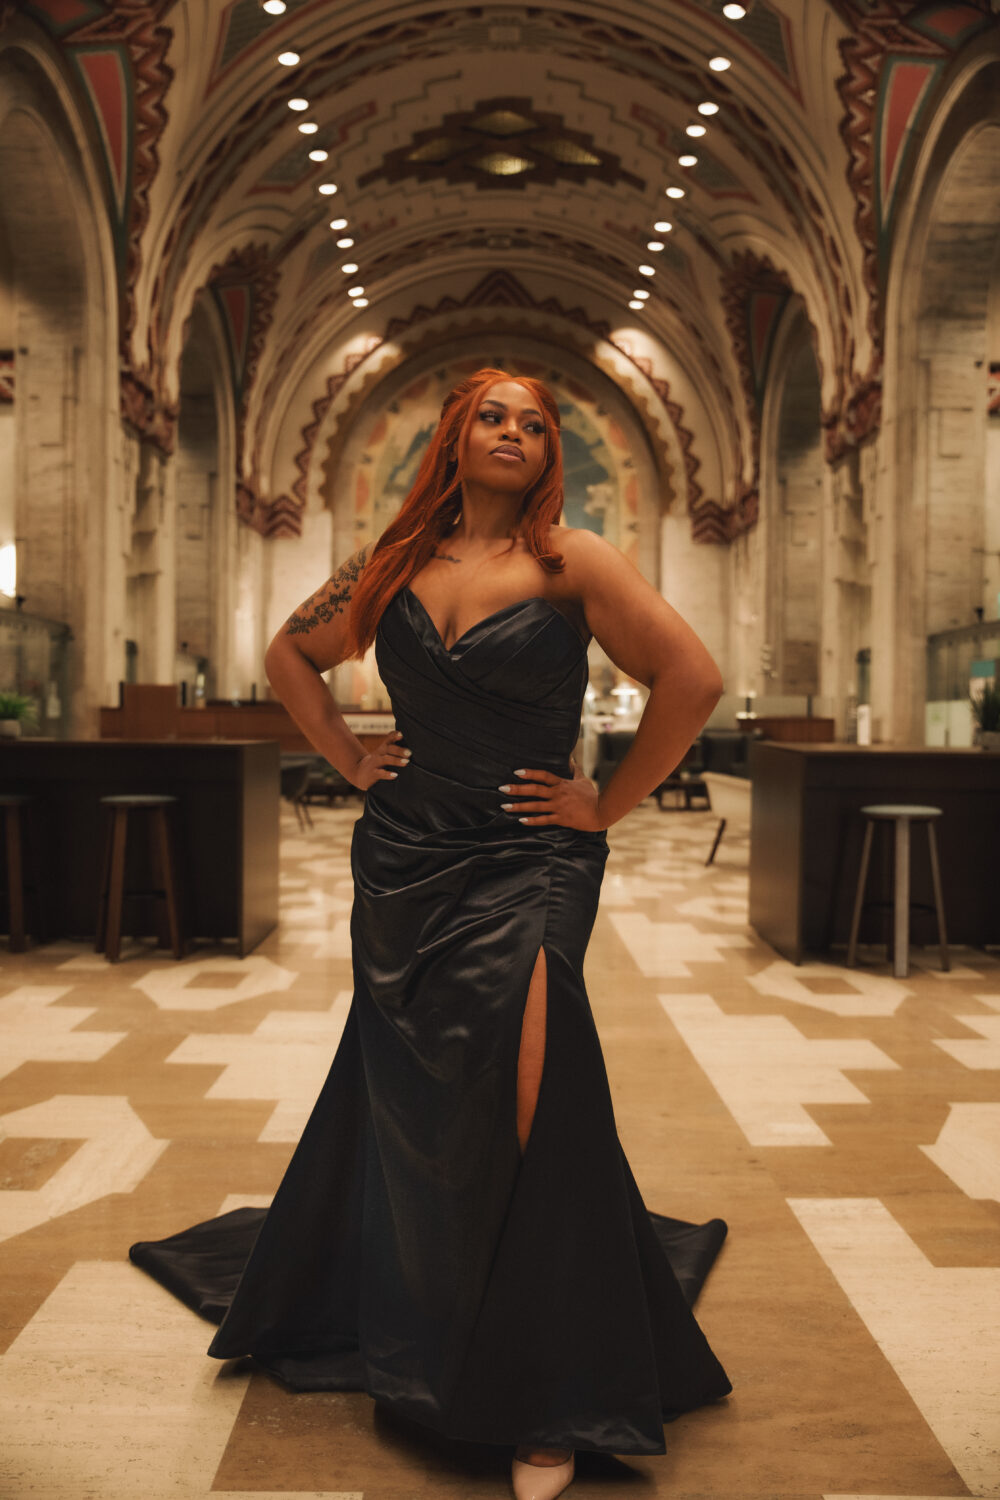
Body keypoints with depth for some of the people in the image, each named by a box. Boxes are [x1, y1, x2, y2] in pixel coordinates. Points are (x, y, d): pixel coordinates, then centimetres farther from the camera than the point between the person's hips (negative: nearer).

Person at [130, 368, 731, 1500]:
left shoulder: (572, 562, -4)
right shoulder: (395, 562, 8)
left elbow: (692, 679, -9)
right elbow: (290, 654, 21)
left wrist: (608, 805, -7)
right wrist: (347, 757, 9)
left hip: (526, 863, -4)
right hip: (403, 857, 4)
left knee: (518, 1096, -19)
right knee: (401, 1098, 14)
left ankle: (548, 1401, -2)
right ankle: (399, 1328, 42)